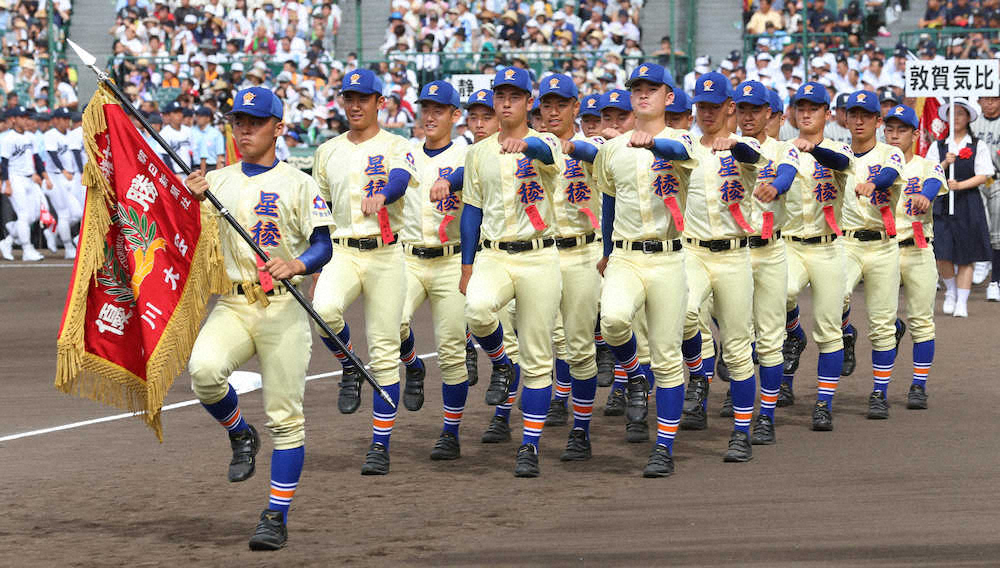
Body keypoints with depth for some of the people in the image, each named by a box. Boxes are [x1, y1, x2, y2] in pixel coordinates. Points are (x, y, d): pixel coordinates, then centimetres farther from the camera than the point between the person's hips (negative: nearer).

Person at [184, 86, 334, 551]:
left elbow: (323, 246, -3)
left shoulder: (298, 183, 4)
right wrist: (192, 200, -13)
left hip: (283, 308, -2)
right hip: (231, 306, 2)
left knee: (284, 416, -5)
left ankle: (277, 517, 5)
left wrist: (296, 264, -24)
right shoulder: (215, 181, 14)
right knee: (205, 369, -28)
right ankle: (240, 435, 2)